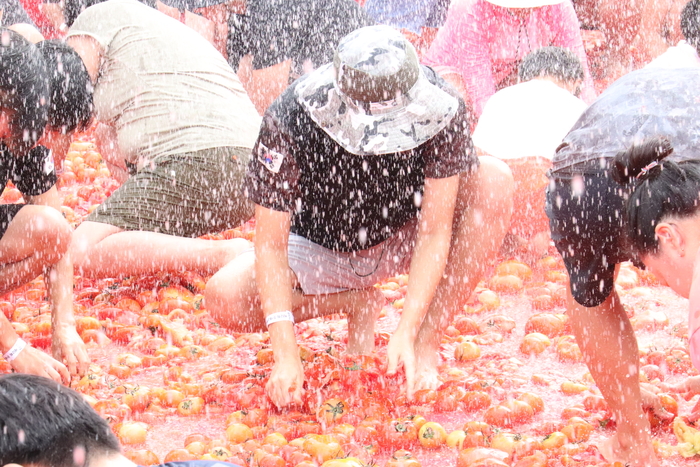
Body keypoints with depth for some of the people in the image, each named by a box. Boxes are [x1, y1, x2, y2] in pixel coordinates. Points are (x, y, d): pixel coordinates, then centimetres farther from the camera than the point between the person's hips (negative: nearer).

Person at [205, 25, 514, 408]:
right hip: (322, 250, 0)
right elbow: (271, 244, -27)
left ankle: (427, 344, -18)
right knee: (224, 298, -26)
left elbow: (434, 231, -25)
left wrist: (407, 333, -35)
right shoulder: (289, 121, -31)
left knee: (492, 180, -26)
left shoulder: (440, 111, -28)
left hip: (400, 243, 0)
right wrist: (286, 355, -36)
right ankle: (360, 304, 1)